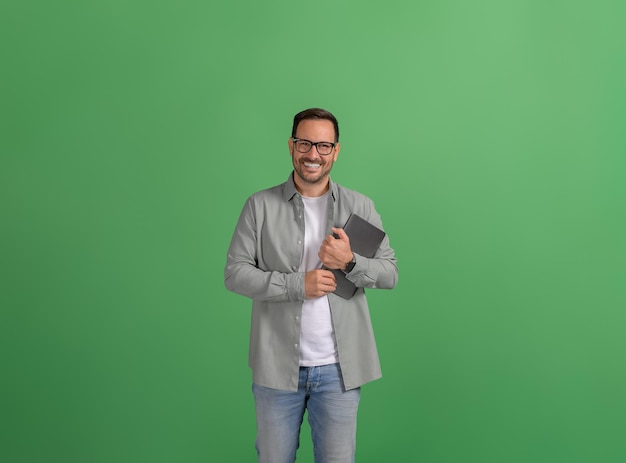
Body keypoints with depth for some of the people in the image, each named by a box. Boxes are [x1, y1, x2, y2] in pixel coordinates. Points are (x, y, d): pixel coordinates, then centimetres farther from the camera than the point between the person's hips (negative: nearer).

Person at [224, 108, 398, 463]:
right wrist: (298, 284, -17)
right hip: (276, 365, 0)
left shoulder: (360, 207, 2)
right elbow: (235, 273, -6)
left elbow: (390, 273, 2)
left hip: (338, 368, 1)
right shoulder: (260, 206, -1)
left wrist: (350, 262, -18)